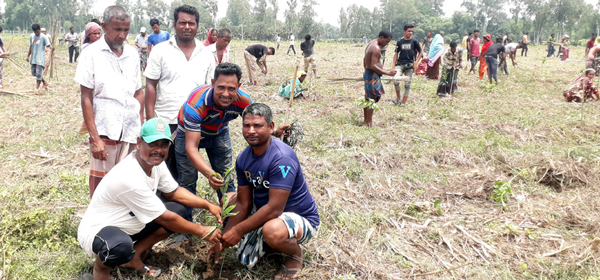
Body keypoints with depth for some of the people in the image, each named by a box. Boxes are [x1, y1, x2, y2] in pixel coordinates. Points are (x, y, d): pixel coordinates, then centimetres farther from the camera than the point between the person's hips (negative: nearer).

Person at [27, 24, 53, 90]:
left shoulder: (43, 37, -7)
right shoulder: (31, 36, 10)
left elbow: (48, 45, -18)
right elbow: (31, 47, 18)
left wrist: (51, 48, -41)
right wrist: (28, 56, 19)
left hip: (40, 58, -7)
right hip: (33, 58, 7)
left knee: (38, 74, -9)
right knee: (33, 73, 12)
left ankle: (37, 88, -2)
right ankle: (45, 82, 26)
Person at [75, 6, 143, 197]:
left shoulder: (132, 53, 9)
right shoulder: (92, 54, -2)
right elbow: (86, 98, -4)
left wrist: (141, 128, 10)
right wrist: (95, 138, -9)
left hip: (131, 131, 3)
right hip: (104, 131, -3)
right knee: (100, 184, 4)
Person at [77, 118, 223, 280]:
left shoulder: (155, 162, -7)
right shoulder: (131, 178, -32)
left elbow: (173, 192, 9)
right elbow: (165, 218, -23)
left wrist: (208, 205, -2)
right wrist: (202, 231, -13)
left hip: (128, 226, 9)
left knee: (178, 210, 1)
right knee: (121, 248, -42)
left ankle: (133, 258, 8)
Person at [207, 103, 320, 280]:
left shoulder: (282, 158, -28)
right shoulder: (243, 159, -4)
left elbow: (274, 209, -30)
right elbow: (243, 204, 0)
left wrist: (238, 230, -23)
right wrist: (223, 240, -6)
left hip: (301, 218, -7)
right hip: (263, 215, 7)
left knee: (272, 230, -38)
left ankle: (296, 255, -5)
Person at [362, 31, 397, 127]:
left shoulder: (371, 44, 13)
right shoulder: (376, 48, -19)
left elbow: (365, 61, 21)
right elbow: (373, 66, -25)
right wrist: (388, 73, -24)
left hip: (367, 73, 10)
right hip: (373, 76, -10)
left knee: (367, 99, 15)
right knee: (372, 99, -5)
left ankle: (366, 121, 23)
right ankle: (369, 123, -1)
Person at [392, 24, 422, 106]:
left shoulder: (414, 41, 3)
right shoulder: (400, 42, 6)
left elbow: (420, 53, 10)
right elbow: (396, 54, 12)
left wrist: (416, 62, -3)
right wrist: (393, 66, 6)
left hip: (409, 65, 0)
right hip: (400, 64, 1)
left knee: (407, 84, 2)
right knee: (396, 81, -19)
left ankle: (403, 102, 12)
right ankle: (398, 98, 2)